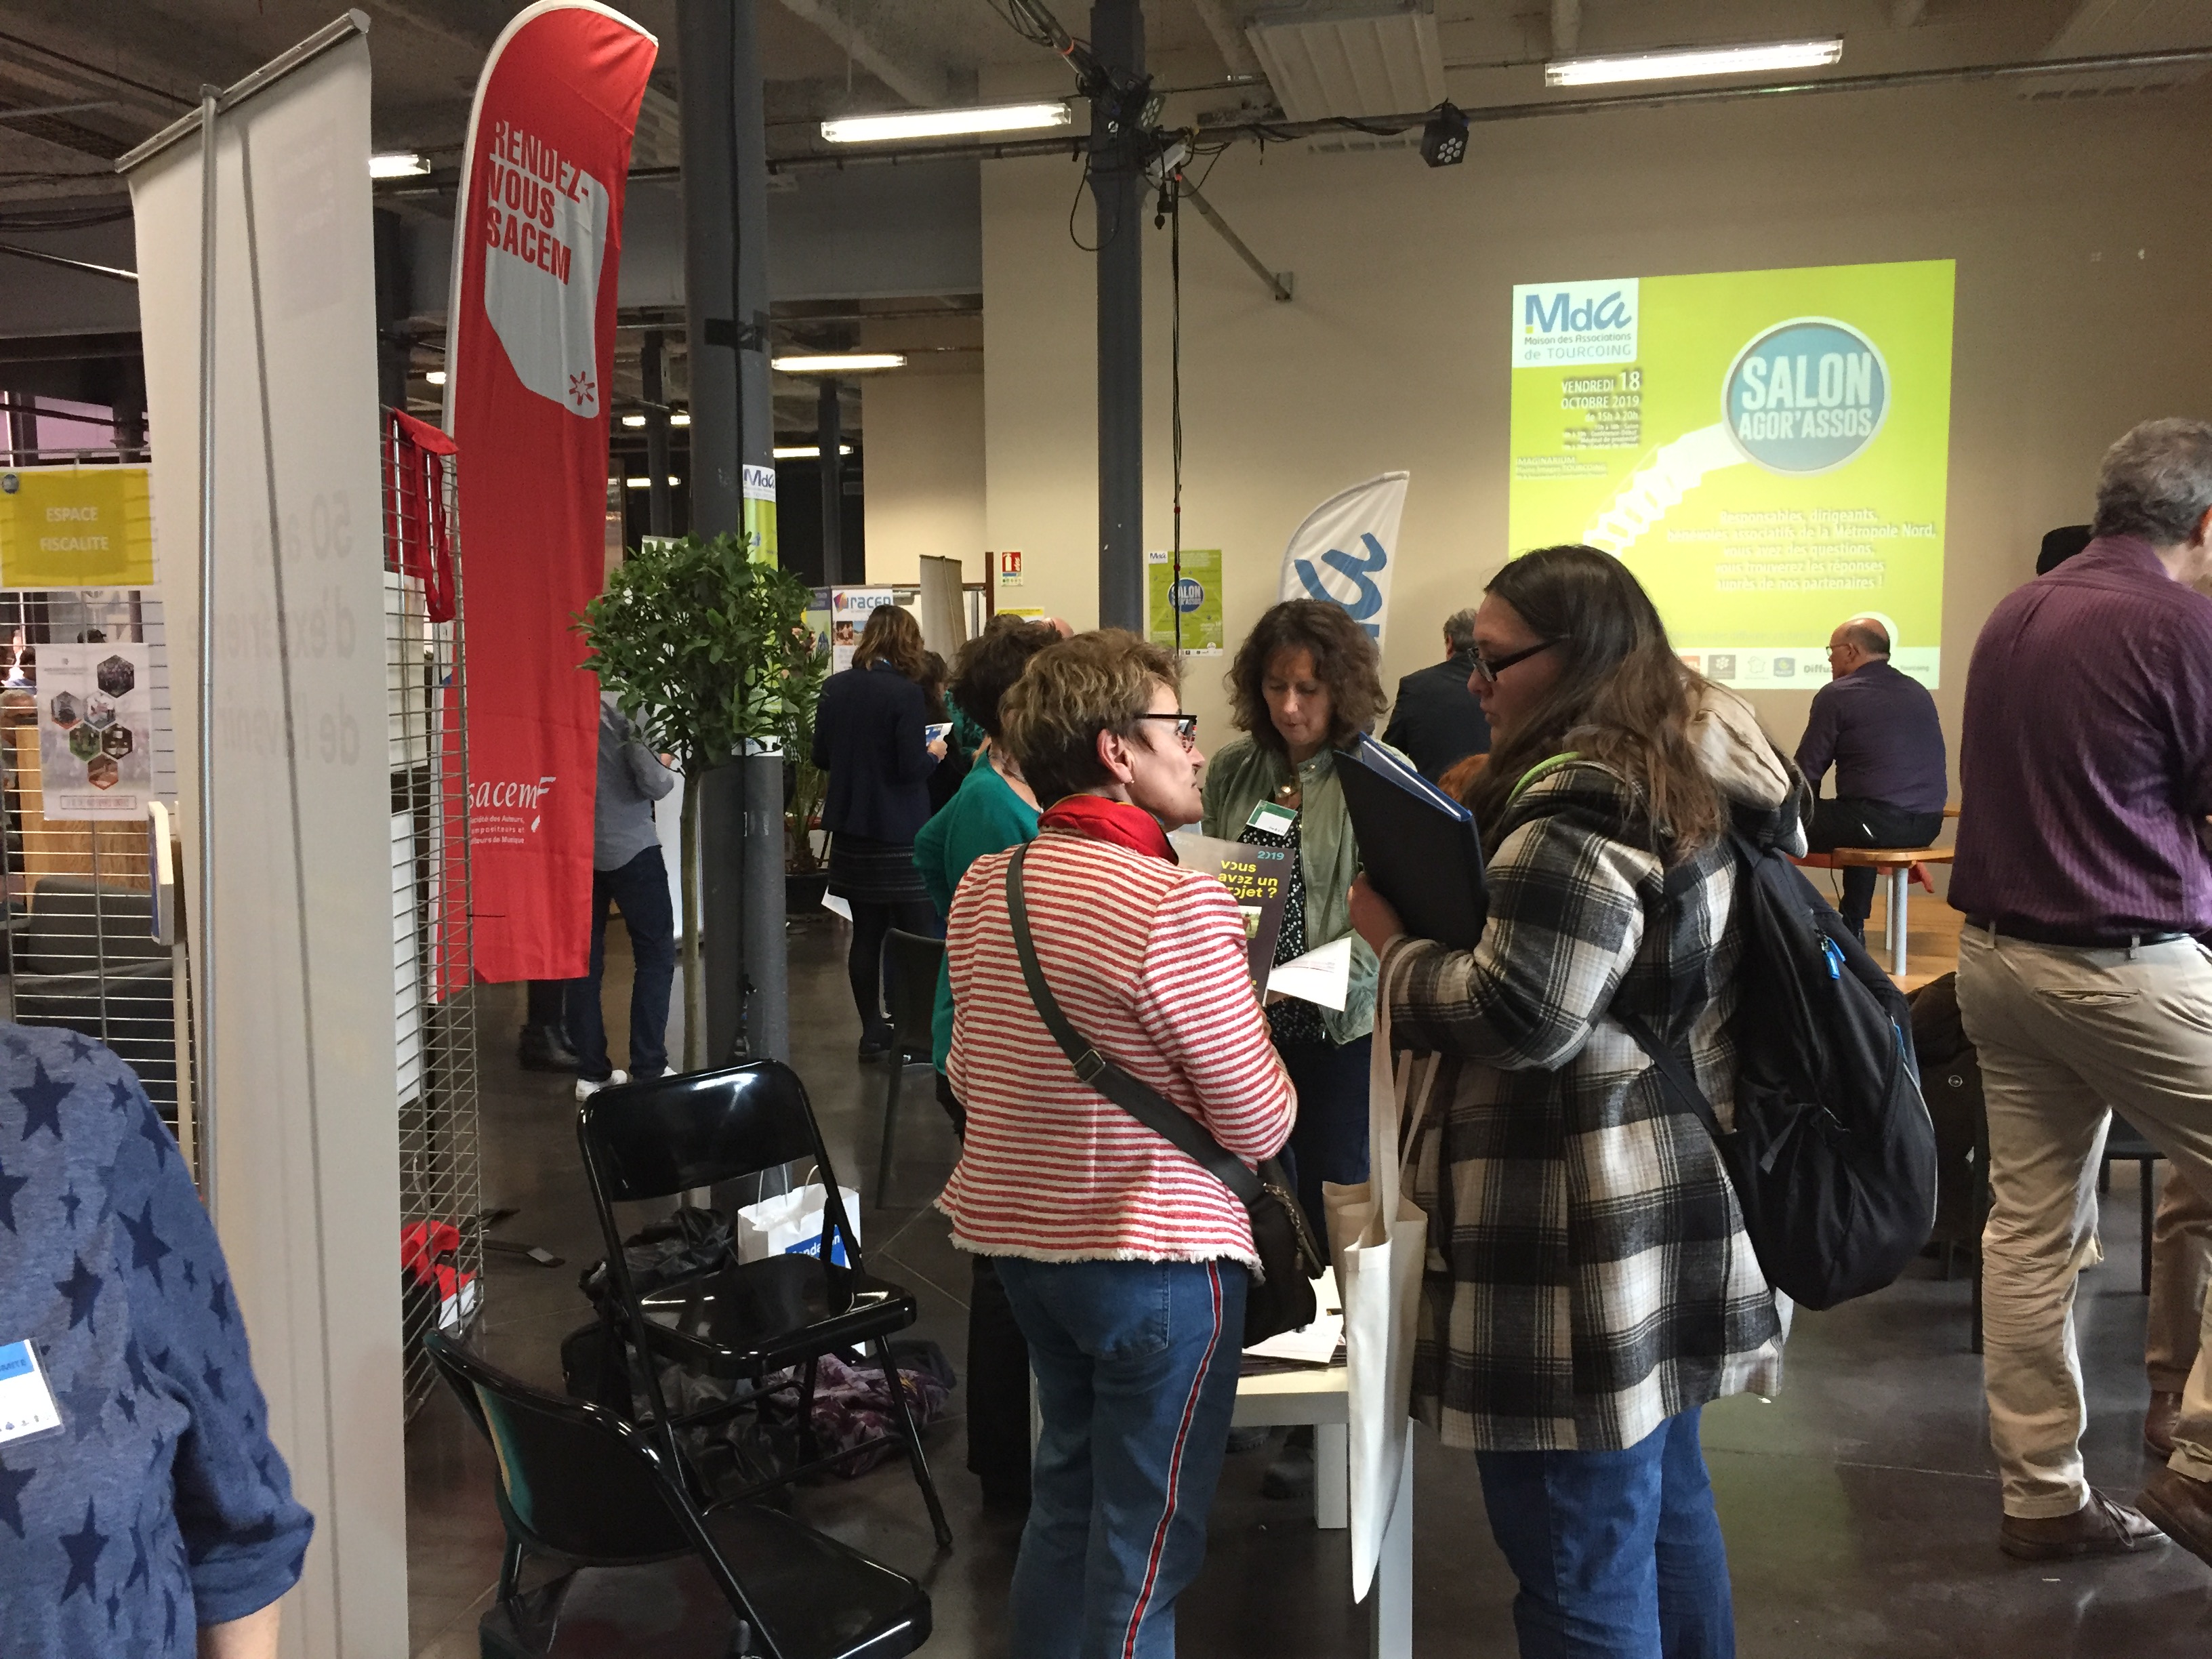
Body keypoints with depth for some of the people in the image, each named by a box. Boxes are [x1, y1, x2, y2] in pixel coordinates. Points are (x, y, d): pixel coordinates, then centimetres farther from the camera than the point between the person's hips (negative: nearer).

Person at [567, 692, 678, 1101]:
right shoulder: (624, 707, -15)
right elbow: (654, 784, -17)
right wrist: (666, 766, 4)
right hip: (630, 848, -4)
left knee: (585, 960, 11)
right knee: (656, 955, 7)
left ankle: (591, 1072, 15)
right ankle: (648, 1070, 4)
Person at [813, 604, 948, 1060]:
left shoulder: (835, 688, 3)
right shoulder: (906, 692, -15)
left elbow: (821, 757, 10)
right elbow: (912, 767, -17)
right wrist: (934, 752, 3)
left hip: (851, 832, 6)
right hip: (899, 834, -6)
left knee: (866, 933, 11)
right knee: (918, 936, 3)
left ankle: (873, 1033, 18)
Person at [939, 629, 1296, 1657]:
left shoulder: (982, 886, 2)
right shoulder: (1179, 903, -21)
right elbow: (1260, 1127, -17)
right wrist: (1251, 1026, 0)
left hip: (1017, 1233, 8)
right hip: (1153, 1255, -7)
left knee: (1068, 1496, 25)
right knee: (1144, 1547, 9)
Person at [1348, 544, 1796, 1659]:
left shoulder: (1580, 806, -21)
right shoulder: (1694, 771, 10)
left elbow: (1516, 1019, -23)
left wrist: (1395, 943, -7)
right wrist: (1450, 890, 15)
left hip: (1586, 1245, -10)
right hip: (1671, 1212, 10)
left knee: (1580, 1564, 3)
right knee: (1663, 1502, 24)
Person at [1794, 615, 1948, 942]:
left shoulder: (1836, 695, -6)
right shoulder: (1919, 692, 16)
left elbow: (1807, 770, -5)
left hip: (1877, 822, -8)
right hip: (1927, 824, 8)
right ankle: (1853, 926, 40)